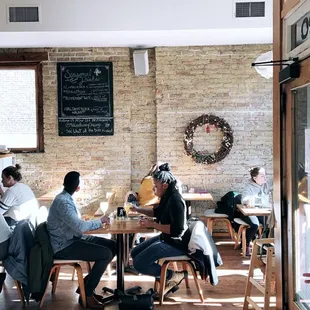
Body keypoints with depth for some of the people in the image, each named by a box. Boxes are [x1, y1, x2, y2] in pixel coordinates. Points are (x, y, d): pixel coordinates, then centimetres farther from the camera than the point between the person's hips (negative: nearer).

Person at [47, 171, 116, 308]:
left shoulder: (66, 198, 10)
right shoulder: (63, 201, -22)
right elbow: (80, 226, -30)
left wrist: (98, 221, -1)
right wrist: (100, 221, -14)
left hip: (72, 239, 10)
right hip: (64, 246, -10)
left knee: (112, 245, 3)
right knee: (106, 254, -19)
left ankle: (87, 286, 11)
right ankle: (86, 294, -5)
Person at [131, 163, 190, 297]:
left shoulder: (175, 200, -25)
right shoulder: (167, 197, 5)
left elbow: (176, 230, -31)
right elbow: (157, 212, 26)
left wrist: (153, 224, -23)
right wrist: (137, 209, 15)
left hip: (176, 244, -10)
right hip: (166, 238, 10)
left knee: (139, 264, -16)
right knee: (135, 253, 13)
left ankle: (172, 275, -2)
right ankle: (165, 277, 10)